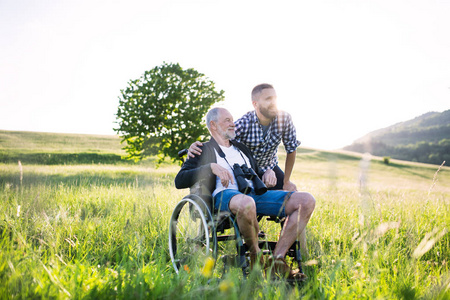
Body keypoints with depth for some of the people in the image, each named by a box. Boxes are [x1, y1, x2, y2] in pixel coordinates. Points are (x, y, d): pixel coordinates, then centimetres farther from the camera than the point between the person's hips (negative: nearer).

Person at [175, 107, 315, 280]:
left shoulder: (241, 148, 34)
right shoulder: (204, 151, 15)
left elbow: (257, 173, 38)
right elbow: (179, 180, 1)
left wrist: (267, 173, 12)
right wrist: (211, 167, -13)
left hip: (255, 193, 6)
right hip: (224, 195, -6)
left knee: (306, 201, -15)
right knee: (246, 204, -44)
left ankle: (277, 261, -20)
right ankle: (256, 254, -14)